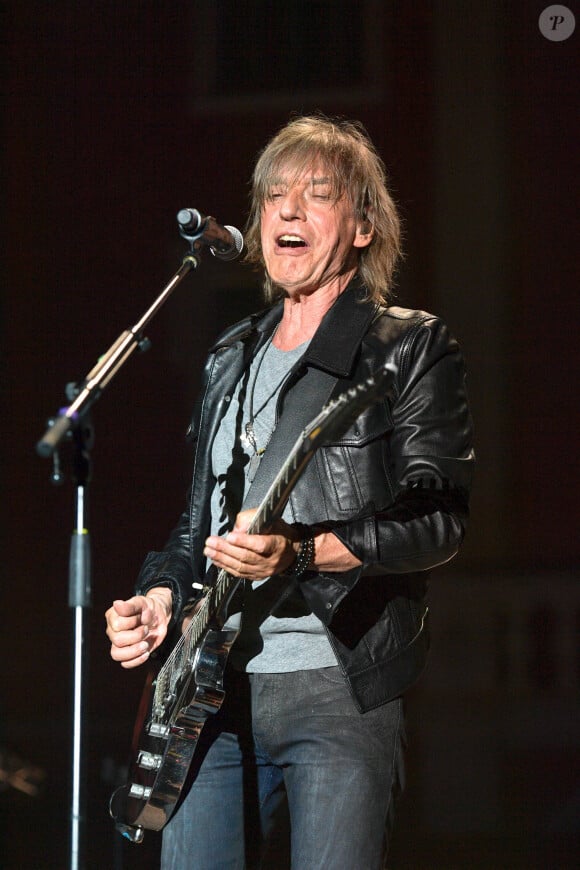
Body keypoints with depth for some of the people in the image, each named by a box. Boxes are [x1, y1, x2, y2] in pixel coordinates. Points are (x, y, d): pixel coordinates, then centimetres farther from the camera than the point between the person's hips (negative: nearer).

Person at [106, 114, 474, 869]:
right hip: (216, 689, 6)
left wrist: (301, 553, -23)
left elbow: (440, 518, -10)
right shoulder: (231, 359, 20)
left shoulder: (412, 349, 0)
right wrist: (161, 594, 6)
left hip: (341, 690, -6)